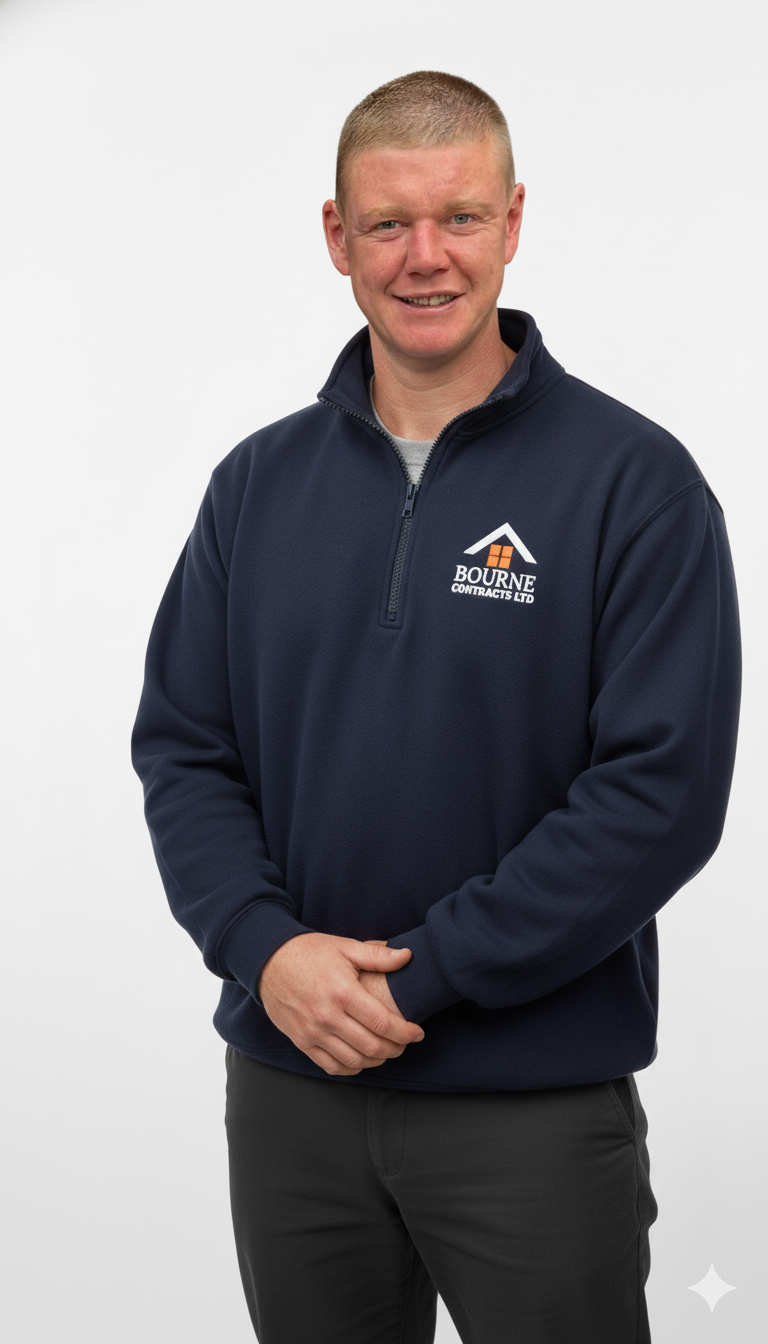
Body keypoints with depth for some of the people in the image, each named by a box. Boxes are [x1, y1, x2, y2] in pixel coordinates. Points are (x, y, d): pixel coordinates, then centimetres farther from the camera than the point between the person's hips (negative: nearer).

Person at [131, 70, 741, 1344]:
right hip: (288, 1092, 4)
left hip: (536, 1106, -4)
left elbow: (663, 790, -14)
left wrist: (422, 977, -16)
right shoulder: (259, 481, 6)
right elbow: (182, 747, 5)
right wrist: (266, 946, -12)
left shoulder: (633, 479, -8)